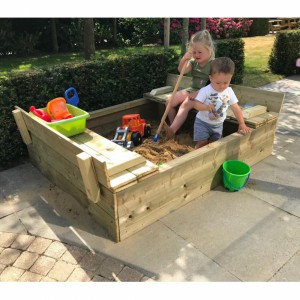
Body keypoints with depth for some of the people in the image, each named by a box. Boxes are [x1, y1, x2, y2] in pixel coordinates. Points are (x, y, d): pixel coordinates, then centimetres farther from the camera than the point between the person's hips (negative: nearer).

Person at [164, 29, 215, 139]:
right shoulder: (193, 62, 6)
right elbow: (182, 70, -9)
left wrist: (198, 93, -25)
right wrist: (184, 59, -27)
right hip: (191, 90, 7)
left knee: (185, 104, -33)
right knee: (169, 100, -8)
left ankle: (172, 130, -41)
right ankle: (174, 126, 0)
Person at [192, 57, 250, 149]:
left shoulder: (229, 91, -6)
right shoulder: (205, 90, -18)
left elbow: (236, 108, -3)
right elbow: (196, 104, -21)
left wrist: (242, 123, -9)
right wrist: (206, 107, -42)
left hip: (218, 124, 4)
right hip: (202, 122, -4)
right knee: (202, 143, -10)